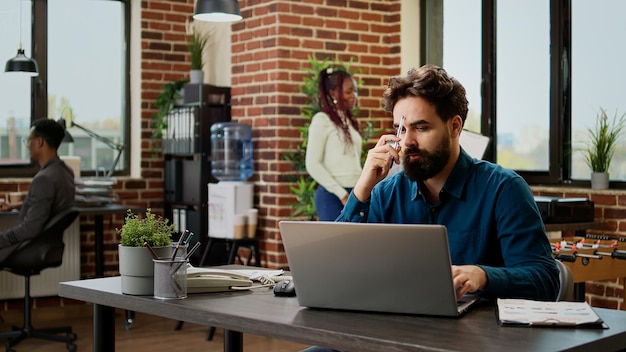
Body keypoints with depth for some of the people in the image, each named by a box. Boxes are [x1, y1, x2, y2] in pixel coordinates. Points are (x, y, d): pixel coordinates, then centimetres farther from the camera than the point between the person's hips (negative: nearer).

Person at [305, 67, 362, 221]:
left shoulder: (350, 122, 17)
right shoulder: (322, 120, -5)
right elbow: (312, 164, -11)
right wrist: (342, 194, -13)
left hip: (354, 195, 7)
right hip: (332, 196, -7)